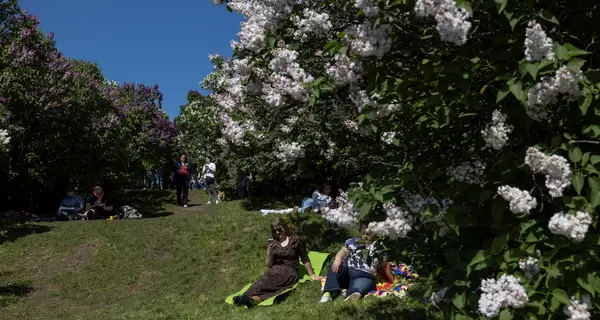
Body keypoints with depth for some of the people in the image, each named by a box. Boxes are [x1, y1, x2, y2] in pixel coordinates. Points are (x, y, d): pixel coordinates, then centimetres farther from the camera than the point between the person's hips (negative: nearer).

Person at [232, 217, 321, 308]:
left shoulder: (295, 240, 6)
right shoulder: (272, 243, 16)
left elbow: (305, 259, 10)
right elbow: (269, 265, 12)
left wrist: (312, 275, 8)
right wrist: (269, 252, -5)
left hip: (289, 272, -3)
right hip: (275, 270, 3)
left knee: (267, 281, -35)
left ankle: (253, 299, -60)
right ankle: (248, 298, -59)